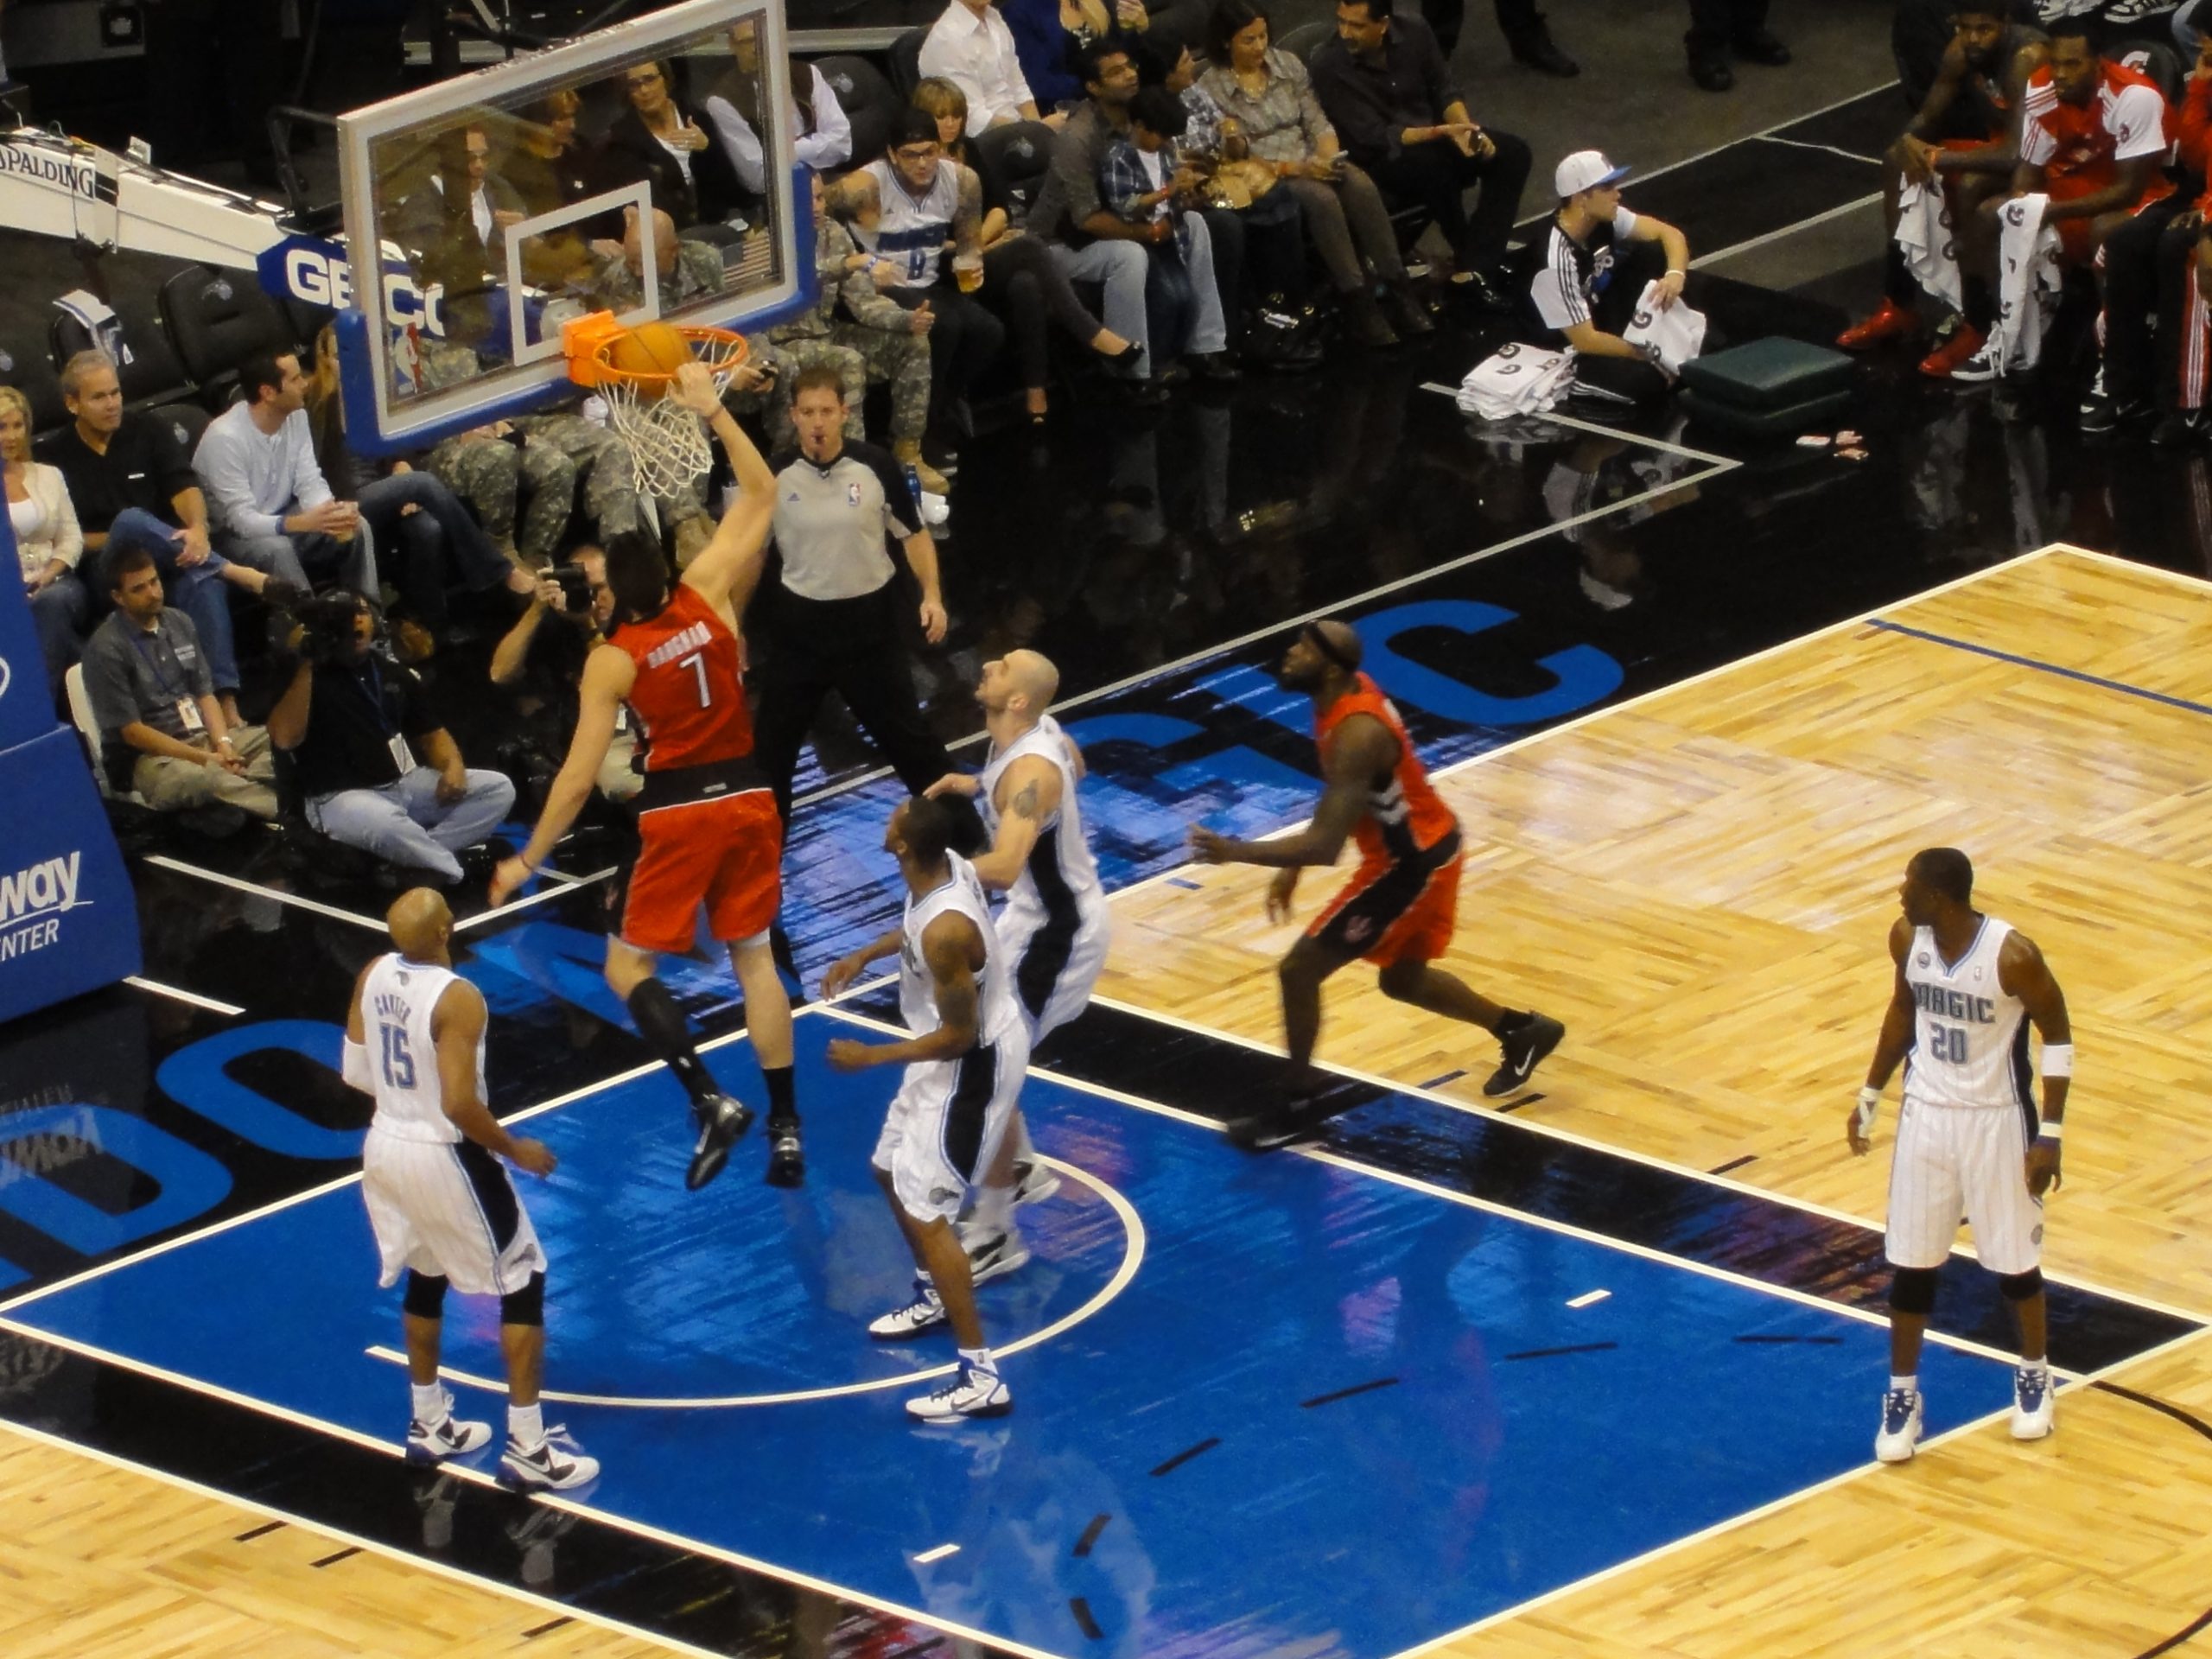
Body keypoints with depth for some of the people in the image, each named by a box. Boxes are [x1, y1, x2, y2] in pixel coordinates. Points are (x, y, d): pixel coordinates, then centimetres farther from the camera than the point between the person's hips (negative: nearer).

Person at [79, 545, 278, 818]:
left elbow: (205, 693, 13)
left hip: (203, 737, 8)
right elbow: (132, 731, -12)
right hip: (151, 755, -8)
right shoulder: (106, 649, -10)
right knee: (195, 778, -41)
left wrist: (223, 744, -8)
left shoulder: (180, 623, 10)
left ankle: (238, 787, -40)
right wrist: (206, 760, -16)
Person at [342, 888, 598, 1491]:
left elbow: (356, 1073, 6)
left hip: (386, 1144, 7)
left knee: (425, 1278, 26)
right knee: (523, 1284, 7)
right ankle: (528, 1449, 7)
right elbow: (460, 1105, -28)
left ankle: (430, 1426, 37)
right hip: (444, 1156, -7)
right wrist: (514, 1149, -12)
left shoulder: (372, 977, -4)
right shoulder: (457, 999, -26)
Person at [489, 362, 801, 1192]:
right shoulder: (709, 595, -2)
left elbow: (579, 776, -12)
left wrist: (528, 860, -4)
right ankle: (785, 1127, 11)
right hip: (748, 797, 5)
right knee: (754, 957, 15)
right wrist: (713, 411, 11)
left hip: (680, 811, -5)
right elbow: (760, 495, 10)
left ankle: (710, 1100, -12)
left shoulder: (611, 661, -10)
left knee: (628, 966, 7)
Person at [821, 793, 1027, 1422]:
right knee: (893, 1170, 26)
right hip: (963, 1048, 10)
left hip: (971, 1064, -10)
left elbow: (957, 1037, -26)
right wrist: (866, 954, 11)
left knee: (925, 1209, -7)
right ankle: (933, 1298, 48)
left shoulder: (945, 931, -36)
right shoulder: (944, 868, -8)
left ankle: (981, 1379, -5)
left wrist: (870, 1057, -18)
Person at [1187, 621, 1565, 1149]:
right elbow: (1339, 798, 13)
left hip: (1410, 862, -10)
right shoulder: (1349, 693, -2)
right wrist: (1291, 868, 11)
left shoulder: (1356, 734, -32)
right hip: (1424, 846, 10)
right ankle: (1521, 1031, 43)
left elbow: (1325, 846, -35)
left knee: (1300, 968, -4)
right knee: (1403, 979, 27)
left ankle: (1300, 1102, 10)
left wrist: (1235, 852, -35)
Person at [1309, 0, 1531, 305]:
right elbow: (1376, 138, -22)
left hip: (1434, 140, 6)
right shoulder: (1330, 66, -22)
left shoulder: (1414, 33, -7)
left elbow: (1444, 90, 2)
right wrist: (1441, 133, -31)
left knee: (1512, 153, -15)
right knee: (1435, 167, -36)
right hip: (1381, 157, -6)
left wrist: (1466, 130, -18)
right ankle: (1472, 256, -9)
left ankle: (1474, 269, -23)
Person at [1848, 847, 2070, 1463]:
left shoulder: (2012, 956, -25)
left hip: (1996, 1119, -4)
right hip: (1926, 1113, 4)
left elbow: (2057, 1035, -12)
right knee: (1911, 1261, 7)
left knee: (2014, 1257, 11)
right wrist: (1870, 1096, 13)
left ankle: (2034, 1375, 35)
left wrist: (2050, 1134, -13)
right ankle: (1903, 1395, 21)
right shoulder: (1907, 937, -10)